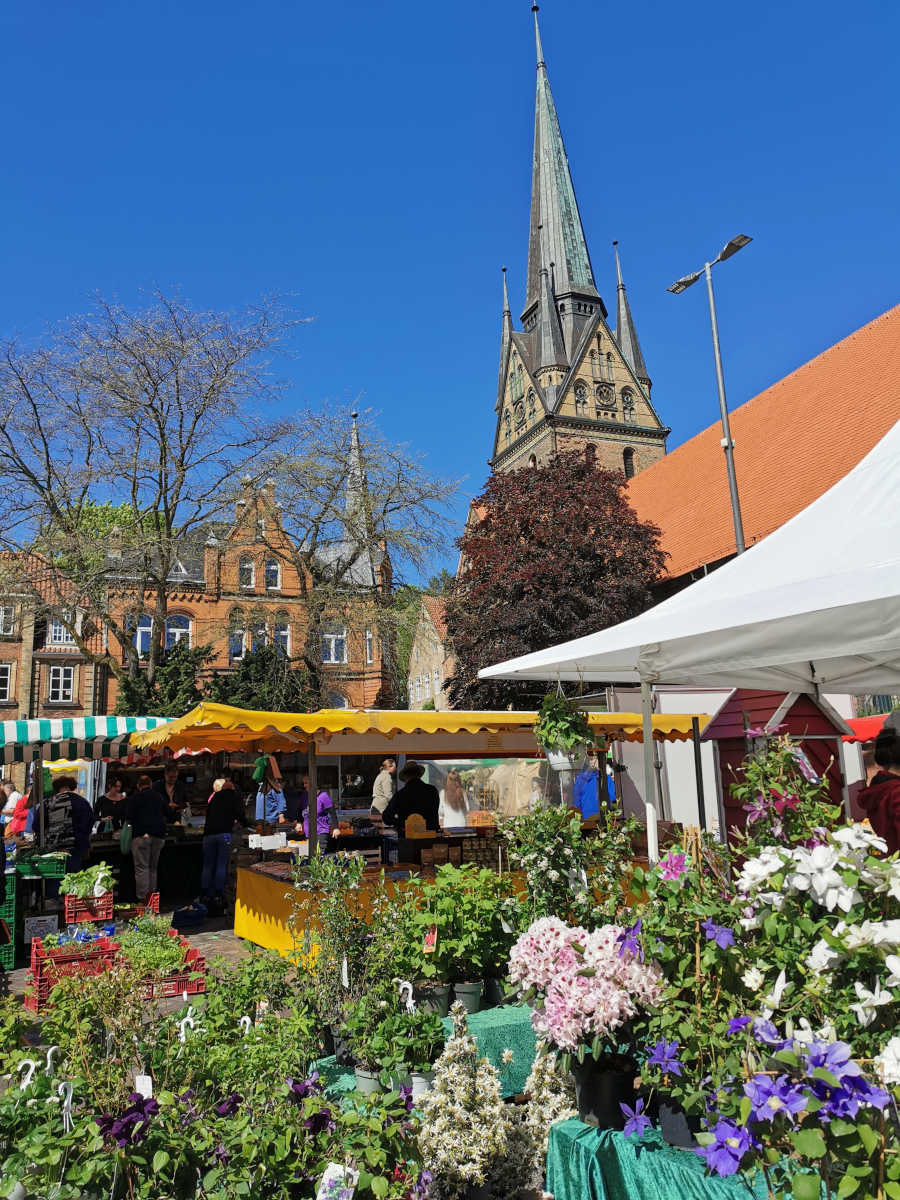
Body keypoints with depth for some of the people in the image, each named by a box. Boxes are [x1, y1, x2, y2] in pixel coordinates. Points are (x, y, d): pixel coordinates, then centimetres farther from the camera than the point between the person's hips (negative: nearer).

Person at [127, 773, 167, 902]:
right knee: (153, 867, 13)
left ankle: (142, 899, -9)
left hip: (141, 834, -4)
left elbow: (129, 815, -6)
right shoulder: (158, 796, 13)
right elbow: (166, 813, 19)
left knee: (141, 867, -3)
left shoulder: (134, 797, 2)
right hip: (159, 834, 4)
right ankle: (152, 896, 12)